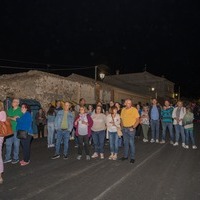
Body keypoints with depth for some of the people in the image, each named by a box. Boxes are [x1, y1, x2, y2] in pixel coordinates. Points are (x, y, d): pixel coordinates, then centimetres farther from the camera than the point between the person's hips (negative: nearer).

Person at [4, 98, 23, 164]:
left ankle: (15, 158, 17)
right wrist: (12, 118, -10)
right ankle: (8, 158, 24)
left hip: (17, 130, -5)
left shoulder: (20, 110, -5)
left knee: (16, 144, 3)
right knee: (8, 144, 10)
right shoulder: (9, 109, 11)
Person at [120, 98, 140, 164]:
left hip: (131, 129, -5)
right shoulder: (123, 110, 6)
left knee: (131, 143, -2)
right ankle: (125, 156, 27)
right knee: (125, 143, 15)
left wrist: (133, 127, -15)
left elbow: (137, 120, -9)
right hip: (124, 129, 5)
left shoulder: (134, 110, -9)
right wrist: (122, 127, 5)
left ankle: (132, 157, 11)